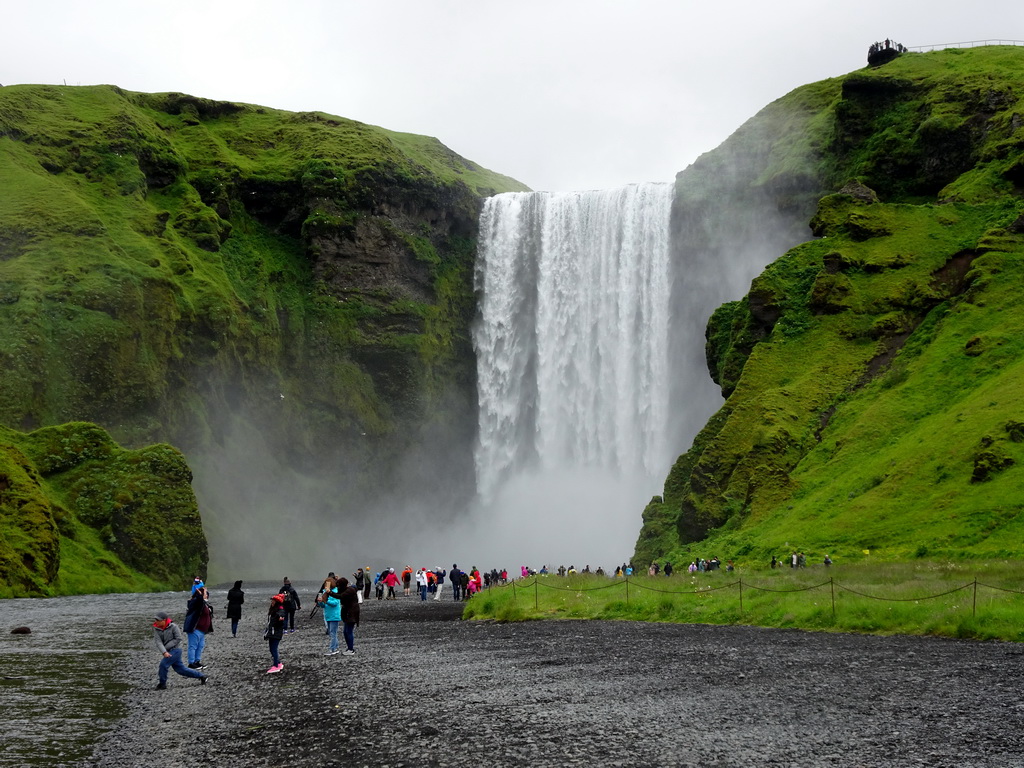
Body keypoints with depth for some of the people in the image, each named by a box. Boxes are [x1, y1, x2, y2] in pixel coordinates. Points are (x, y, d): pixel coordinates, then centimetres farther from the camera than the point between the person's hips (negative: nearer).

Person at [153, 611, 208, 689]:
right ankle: (201, 676, 21)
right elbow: (158, 641, -12)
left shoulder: (173, 626, -13)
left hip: (175, 650, -7)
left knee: (163, 664, -17)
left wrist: (166, 647, -18)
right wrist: (164, 652, -26)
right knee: (180, 669, 12)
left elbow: (178, 639, -14)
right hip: (168, 652, 7)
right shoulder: (156, 629, -2)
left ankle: (162, 684, 2)